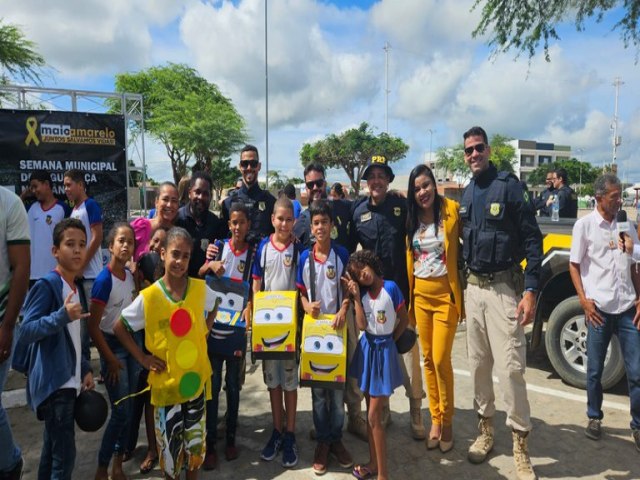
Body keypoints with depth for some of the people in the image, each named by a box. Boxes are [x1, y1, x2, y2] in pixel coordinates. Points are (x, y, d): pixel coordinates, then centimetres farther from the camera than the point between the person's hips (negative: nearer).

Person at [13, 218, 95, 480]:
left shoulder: (77, 288, 12)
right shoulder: (46, 285, -13)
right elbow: (26, 331, -19)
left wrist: (86, 369, 14)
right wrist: (63, 315, -32)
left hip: (69, 380, 8)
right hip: (53, 382, -8)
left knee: (52, 448, 19)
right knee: (64, 453, -5)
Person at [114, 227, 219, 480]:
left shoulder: (201, 288, -8)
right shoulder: (148, 296, -15)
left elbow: (213, 307, 14)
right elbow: (119, 327, -3)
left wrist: (204, 332, 3)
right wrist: (142, 358, -7)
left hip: (196, 378, 2)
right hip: (166, 381, -2)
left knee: (195, 441, 17)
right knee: (169, 444, 13)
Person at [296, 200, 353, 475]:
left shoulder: (342, 254, -4)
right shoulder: (305, 257, 0)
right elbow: (301, 291, 5)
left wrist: (343, 311, -18)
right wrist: (307, 306, -15)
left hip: (337, 325, -1)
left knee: (338, 385, 8)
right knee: (317, 387, 9)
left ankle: (336, 438, 25)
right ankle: (322, 440, 22)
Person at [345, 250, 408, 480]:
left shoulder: (390, 287, -14)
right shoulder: (362, 292, 0)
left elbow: (404, 320, -4)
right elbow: (362, 325, -10)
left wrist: (389, 340, 4)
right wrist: (356, 297, -12)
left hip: (384, 350, -5)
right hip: (367, 349, 5)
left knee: (374, 415, -4)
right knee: (371, 412, 15)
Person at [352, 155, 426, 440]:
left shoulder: (402, 205, -2)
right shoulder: (358, 211, 3)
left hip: (401, 288, -2)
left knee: (409, 349, 1)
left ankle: (415, 411, 16)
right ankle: (381, 408, 28)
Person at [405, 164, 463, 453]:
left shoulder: (451, 210, -7)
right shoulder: (412, 219, 7)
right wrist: (408, 294, 11)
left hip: (445, 294, -5)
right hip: (420, 295, 5)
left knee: (441, 360, -4)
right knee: (428, 359, 11)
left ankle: (447, 421, 17)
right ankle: (435, 419, 25)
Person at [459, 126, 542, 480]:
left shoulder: (509, 186, -7)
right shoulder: (467, 194, 11)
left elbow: (532, 239, -10)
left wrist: (530, 290, -17)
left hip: (503, 288, -6)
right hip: (473, 287, 6)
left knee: (510, 367, -5)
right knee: (478, 364, 12)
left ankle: (520, 446, 10)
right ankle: (485, 430, 29)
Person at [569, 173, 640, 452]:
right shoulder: (585, 225, -2)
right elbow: (574, 265, 0)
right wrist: (584, 301, -8)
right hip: (599, 308, -2)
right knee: (595, 370, 9)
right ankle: (594, 418, 27)